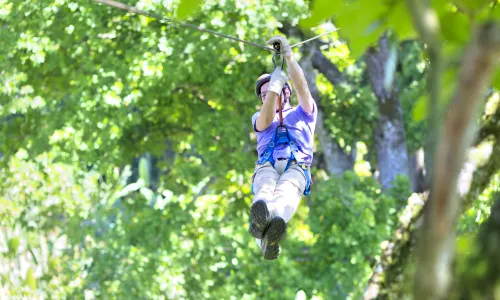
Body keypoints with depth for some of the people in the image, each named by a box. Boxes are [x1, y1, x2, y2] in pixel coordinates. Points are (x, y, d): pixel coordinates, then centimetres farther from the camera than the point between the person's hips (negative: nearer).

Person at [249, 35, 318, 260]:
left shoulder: (302, 113, 33)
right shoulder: (258, 118, 36)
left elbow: (301, 87, 12)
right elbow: (265, 122, 10)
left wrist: (288, 56, 1)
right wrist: (275, 84, -2)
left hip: (296, 165, -1)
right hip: (267, 166, 1)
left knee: (286, 191, -40)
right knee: (264, 190, -39)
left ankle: (261, 224, -76)